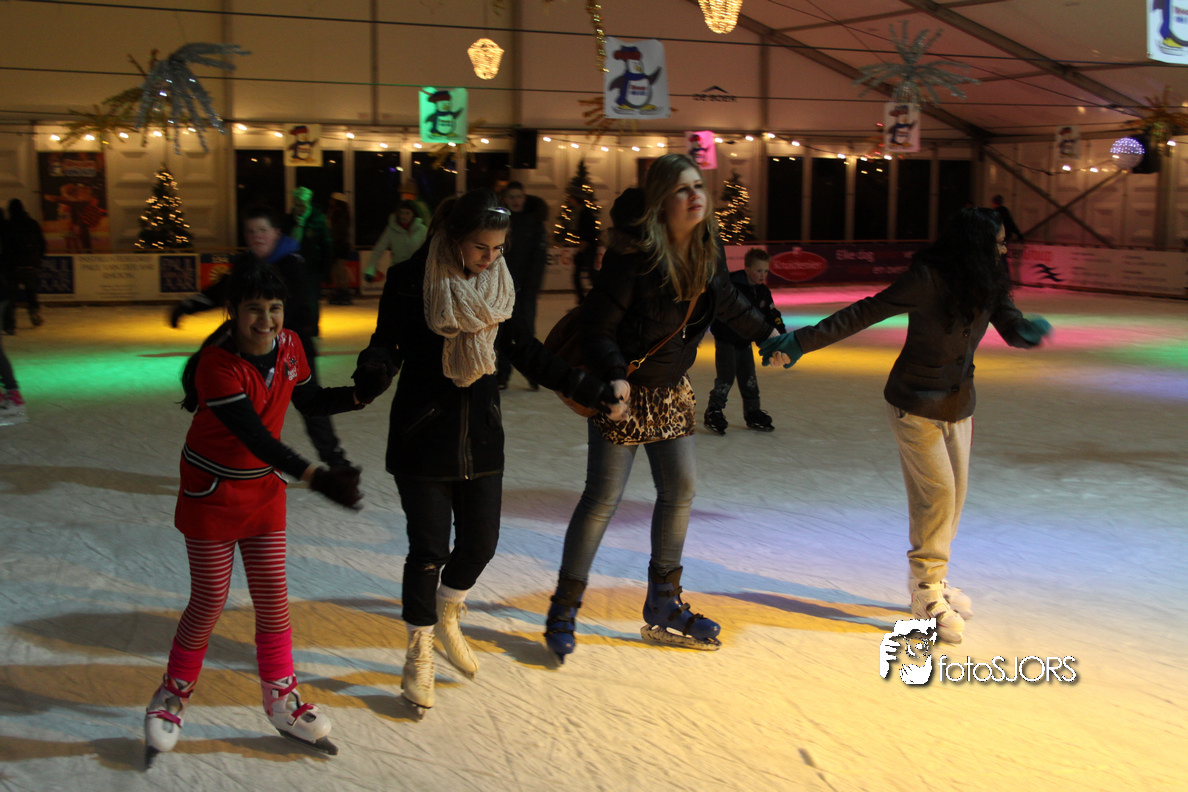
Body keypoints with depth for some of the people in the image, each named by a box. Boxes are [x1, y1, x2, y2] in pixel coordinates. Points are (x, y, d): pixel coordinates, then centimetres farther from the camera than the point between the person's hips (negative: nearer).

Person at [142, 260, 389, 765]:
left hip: (264, 487, 5)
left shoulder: (288, 346, -7)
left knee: (272, 595, 7)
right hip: (212, 491, -5)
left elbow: (310, 401, 11)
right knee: (209, 600, 2)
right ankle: (172, 696, 26)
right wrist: (315, 477, -44)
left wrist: (362, 395, -5)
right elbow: (254, 435, -34)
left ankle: (282, 703, 21)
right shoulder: (217, 364, -27)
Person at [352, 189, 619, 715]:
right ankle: (419, 657, 20)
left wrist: (595, 392, 8)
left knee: (480, 541, 6)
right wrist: (370, 376, -34)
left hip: (481, 438, 5)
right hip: (422, 439, -4)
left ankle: (446, 617, 38)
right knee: (428, 549, -2)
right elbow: (386, 346, -10)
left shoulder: (498, 285, 4)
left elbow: (529, 355, 9)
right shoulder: (412, 281, -10)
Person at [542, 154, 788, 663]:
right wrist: (613, 376, -38)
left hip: (670, 388, 7)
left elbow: (724, 299, 17)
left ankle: (663, 608, 23)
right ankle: (564, 611, 8)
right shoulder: (634, 254, -23)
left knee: (680, 490, 9)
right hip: (625, 389, -7)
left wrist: (766, 334, 25)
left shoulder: (706, 249, -2)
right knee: (604, 496, -7)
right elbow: (598, 324, -23)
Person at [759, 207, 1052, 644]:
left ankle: (931, 579, 26)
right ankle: (927, 593, 2)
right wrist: (801, 340, -24)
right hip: (916, 405, -7)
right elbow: (866, 312, -20)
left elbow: (1011, 329, -3)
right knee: (937, 494, -10)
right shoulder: (928, 279, -21)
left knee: (954, 494, 9)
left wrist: (1031, 329, -29)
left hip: (958, 404, 7)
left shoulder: (988, 284, 0)